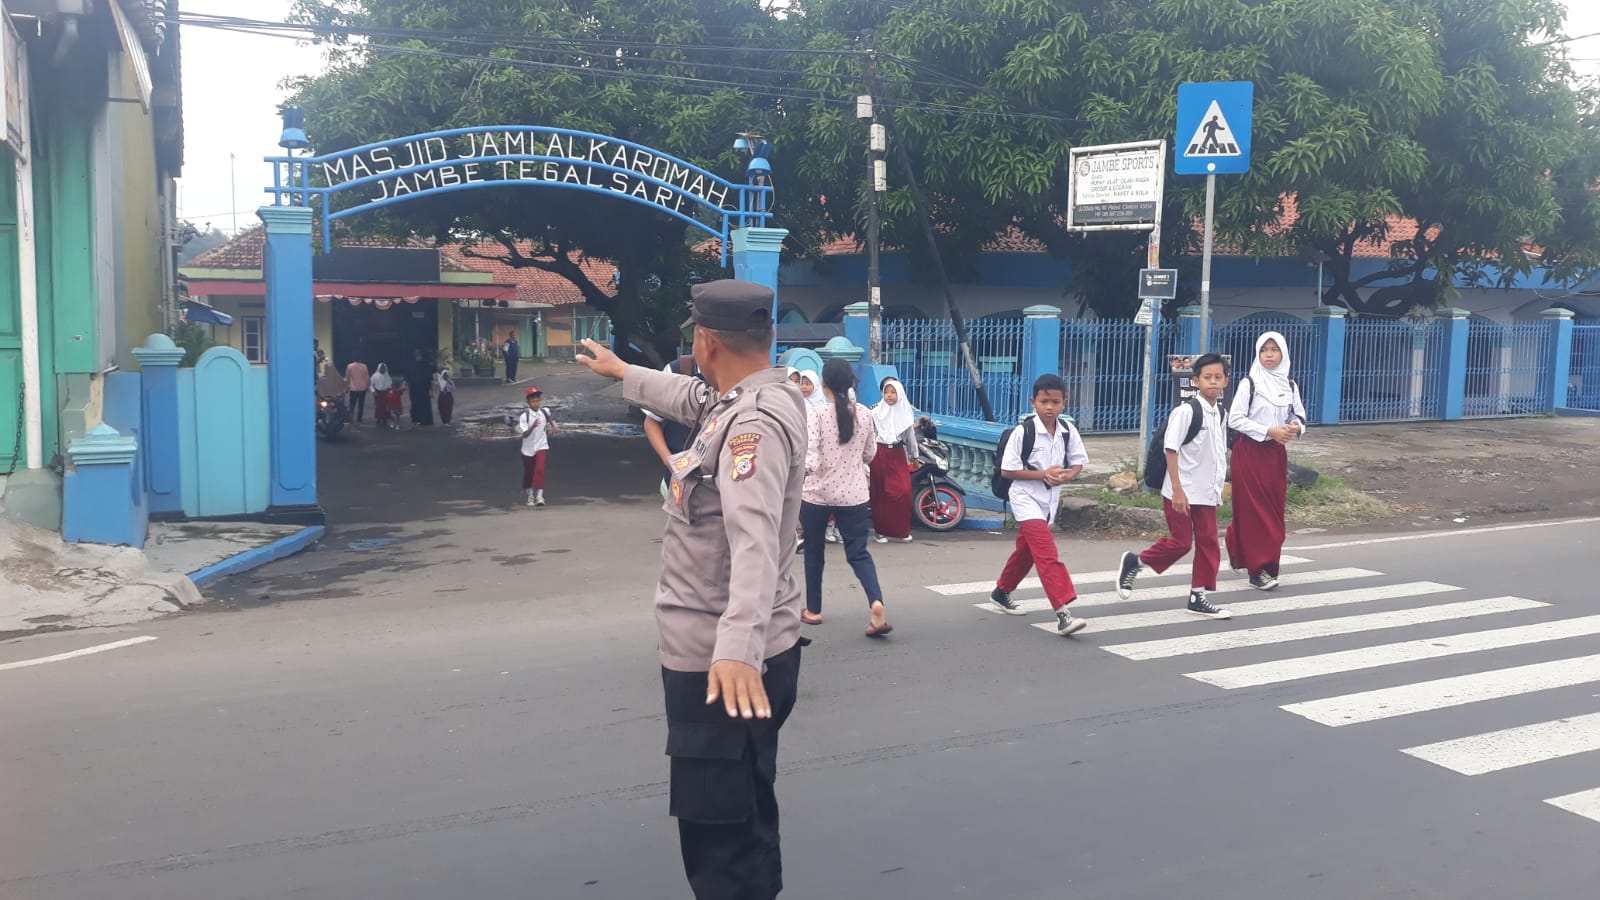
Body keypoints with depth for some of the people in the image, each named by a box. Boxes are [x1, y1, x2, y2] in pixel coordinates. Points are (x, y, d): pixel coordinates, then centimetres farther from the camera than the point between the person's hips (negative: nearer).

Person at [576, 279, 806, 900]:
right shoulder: (748, 400, 9)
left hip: (724, 666, -11)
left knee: (720, 841, -3)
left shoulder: (757, 421, -22)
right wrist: (621, 372, 45)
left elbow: (754, 540, -36)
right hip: (719, 653, 11)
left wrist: (738, 647, -48)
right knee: (743, 823, 24)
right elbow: (690, 397, 31)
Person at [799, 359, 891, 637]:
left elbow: (810, 456, -19)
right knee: (859, 553, 6)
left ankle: (813, 610, 25)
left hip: (817, 492, -2)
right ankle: (876, 603, -18)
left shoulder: (817, 413, -11)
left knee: (814, 552, 15)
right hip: (853, 494, 3)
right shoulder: (864, 413, 1)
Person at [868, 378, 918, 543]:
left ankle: (900, 530, 3)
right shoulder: (876, 412, 1)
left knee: (903, 492, -8)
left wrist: (914, 456, 18)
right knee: (880, 493, 1)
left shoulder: (906, 413, 6)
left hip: (898, 455, 1)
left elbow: (910, 436, 14)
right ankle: (881, 530, 9)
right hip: (880, 454, -1)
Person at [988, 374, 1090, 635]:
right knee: (1047, 552, -18)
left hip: (1049, 500, 7)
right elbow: (1007, 470, -14)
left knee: (1026, 550, 21)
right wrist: (1043, 474, -20)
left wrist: (1067, 475, -12)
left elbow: (1078, 461, 10)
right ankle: (1062, 612, -23)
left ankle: (1001, 592, 42)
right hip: (1026, 498, -6)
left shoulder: (1068, 431, -2)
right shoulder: (1023, 431, -16)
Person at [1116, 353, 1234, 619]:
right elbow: (1170, 450, -17)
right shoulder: (1186, 410, -15)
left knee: (1208, 542, 7)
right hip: (1182, 492, -7)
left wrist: (1219, 487, 17)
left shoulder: (1220, 413, 9)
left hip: (1207, 493, 7)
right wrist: (1177, 489, -20)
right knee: (1181, 542, -4)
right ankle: (1135, 562, 18)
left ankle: (1197, 596, 16)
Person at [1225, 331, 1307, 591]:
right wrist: (1269, 431, -18)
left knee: (1275, 509, 7)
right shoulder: (1248, 383, -7)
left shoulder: (1290, 386, 9)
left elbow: (1300, 417, 16)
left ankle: (1238, 549, 28)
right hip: (1249, 452, -5)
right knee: (1254, 509, -5)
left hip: (1276, 453, 5)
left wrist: (1296, 428, -8)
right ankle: (1259, 569, -2)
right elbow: (1235, 419, -11)